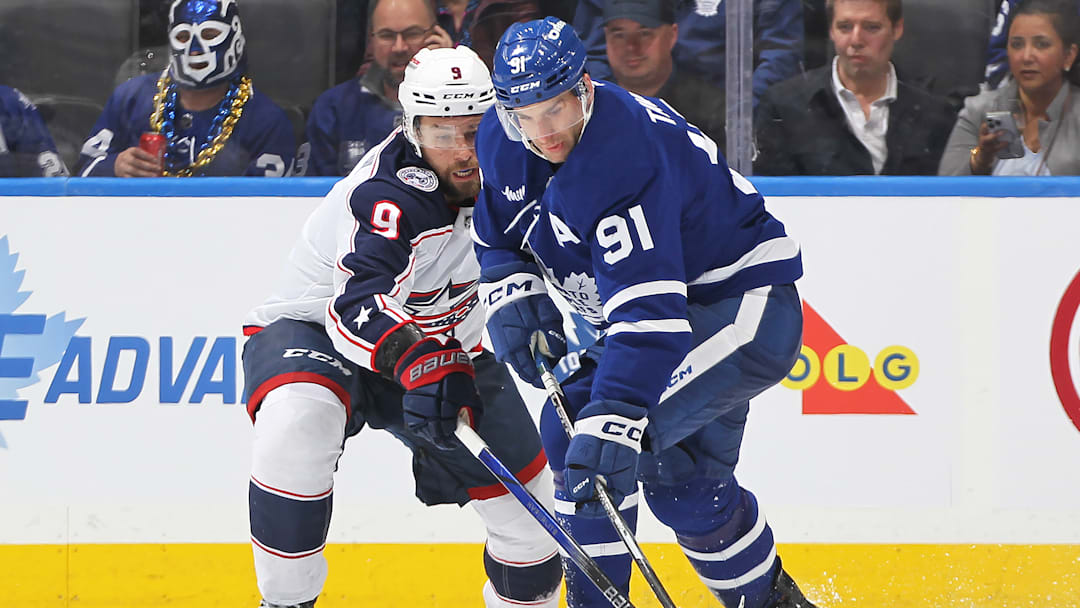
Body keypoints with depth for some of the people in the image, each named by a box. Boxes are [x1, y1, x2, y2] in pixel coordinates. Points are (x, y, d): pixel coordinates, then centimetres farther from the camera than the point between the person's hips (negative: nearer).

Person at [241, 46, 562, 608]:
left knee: (524, 479, -2)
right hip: (314, 327, -7)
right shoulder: (387, 194, -34)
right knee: (298, 418, -38)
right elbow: (358, 304, -48)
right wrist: (420, 365, -63)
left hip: (437, 342, 7)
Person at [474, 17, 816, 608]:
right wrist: (511, 293, -6)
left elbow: (648, 311, -41)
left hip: (746, 303, -10)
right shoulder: (501, 141, -7)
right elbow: (499, 233, 14)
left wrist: (613, 416, -49)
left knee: (582, 435, -22)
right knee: (679, 476, 19)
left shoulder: (625, 154, -34)